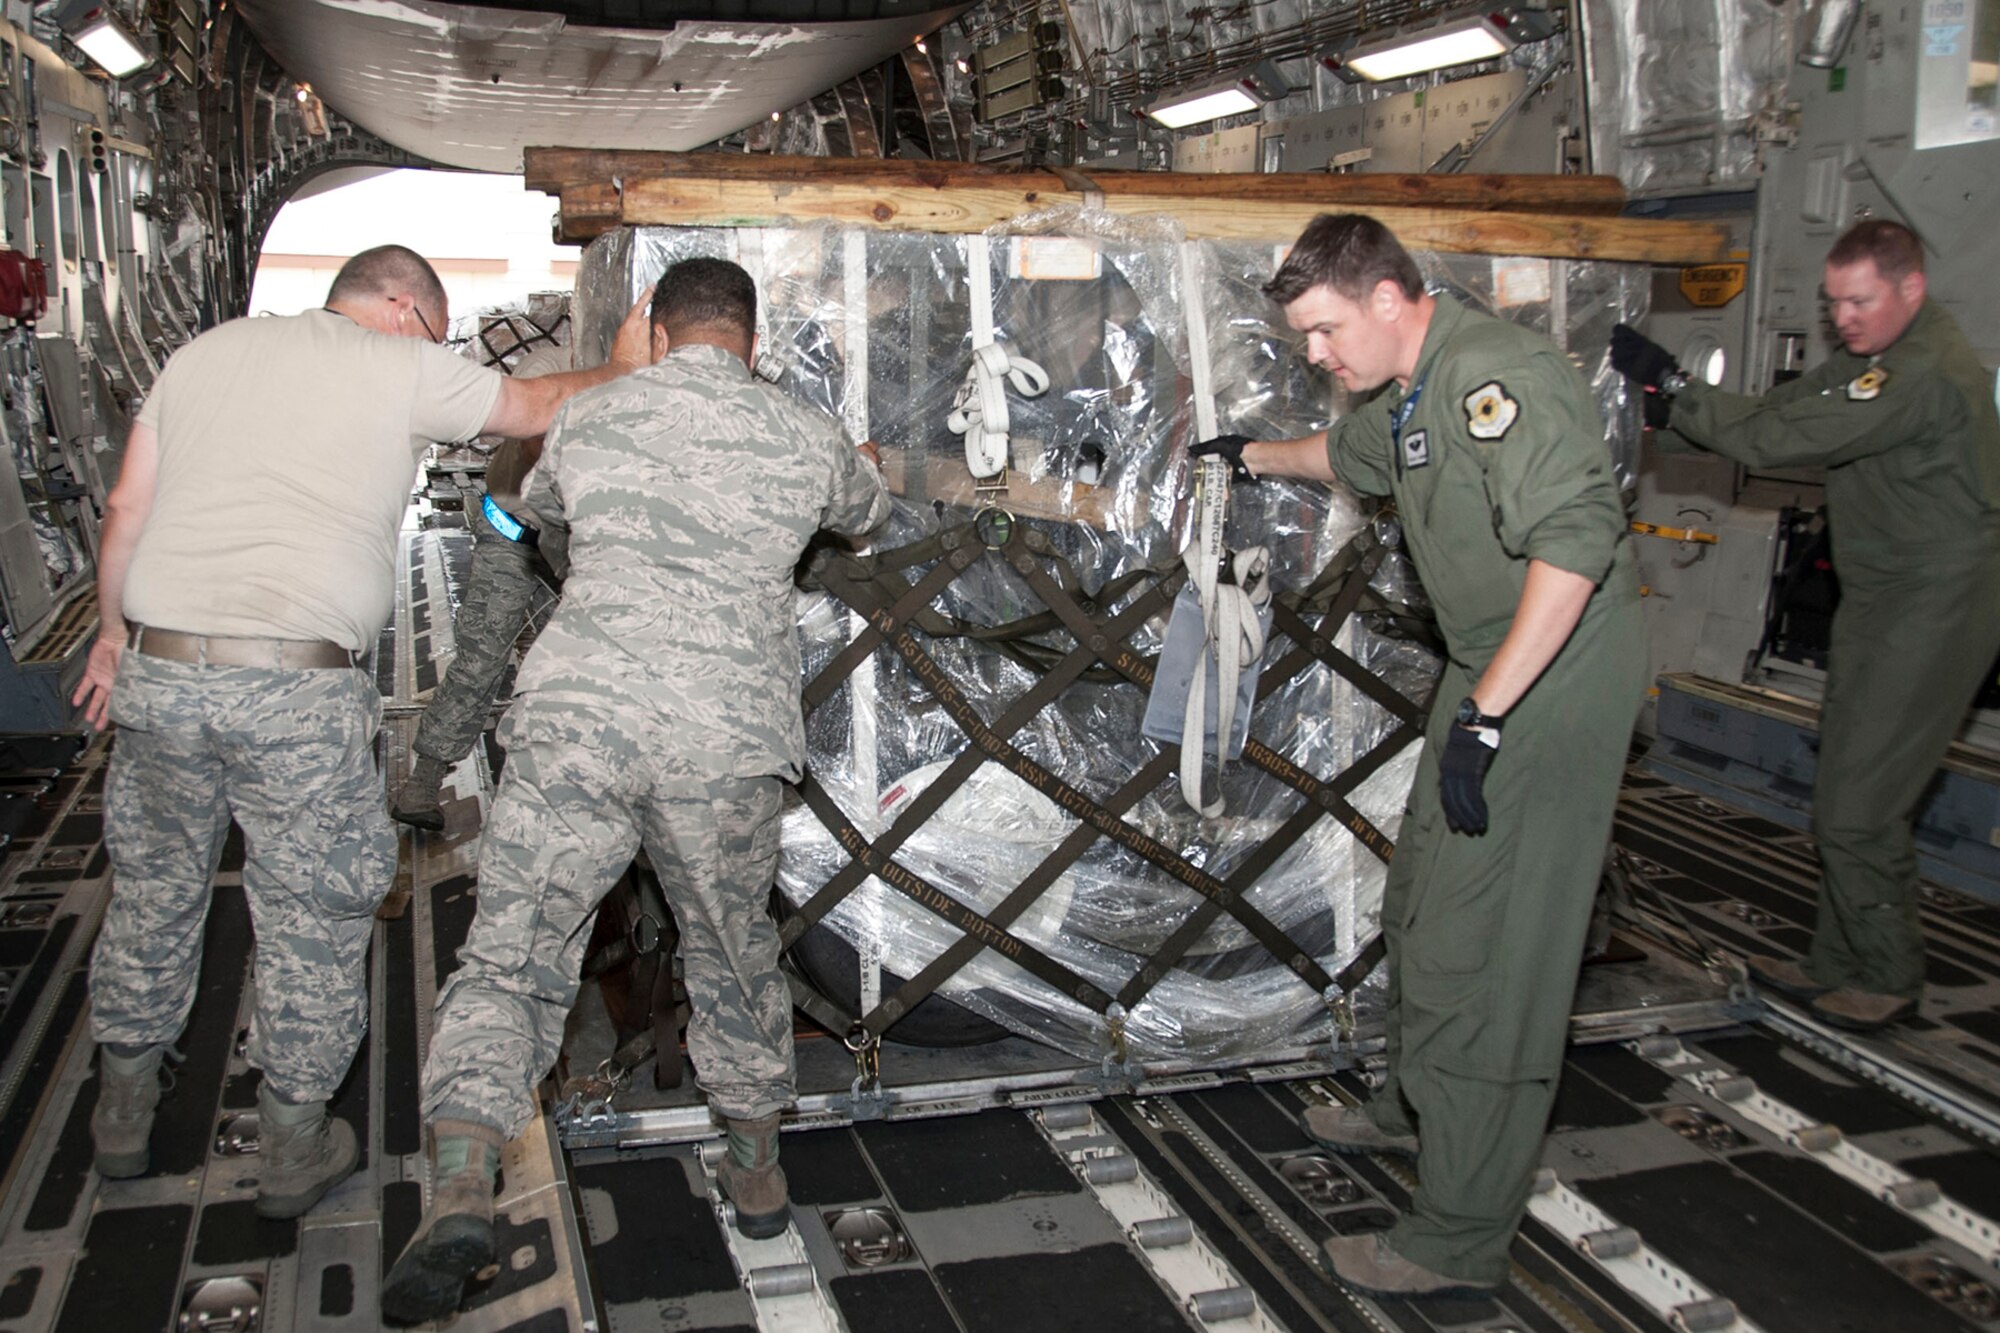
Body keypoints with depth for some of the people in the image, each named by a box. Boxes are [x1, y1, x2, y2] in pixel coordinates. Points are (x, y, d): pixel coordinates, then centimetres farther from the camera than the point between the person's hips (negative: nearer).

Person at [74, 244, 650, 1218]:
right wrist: (624, 367, 30)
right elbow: (540, 407, 13)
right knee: (313, 917, 10)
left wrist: (114, 632, 26)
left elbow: (126, 508, 15)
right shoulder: (402, 369, 2)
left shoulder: (204, 352, 16)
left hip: (158, 670, 5)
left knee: (152, 891, 22)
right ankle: (292, 1152, 24)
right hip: (298, 691, -5)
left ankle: (123, 1113, 40)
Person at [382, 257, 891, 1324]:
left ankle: (461, 1187, -14)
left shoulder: (588, 418, 11)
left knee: (507, 958, 4)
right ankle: (758, 1172, 34)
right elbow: (864, 509, 33)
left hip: (578, 717, -1)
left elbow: (539, 503, 34)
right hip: (727, 740, 1)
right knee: (733, 954, 20)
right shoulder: (807, 438, 9)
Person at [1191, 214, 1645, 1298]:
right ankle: (1415, 1108, 43)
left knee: (1481, 952, -8)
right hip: (1489, 670, 11)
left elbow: (1577, 538, -32)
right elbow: (1350, 449, 36)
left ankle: (1461, 1241, 3)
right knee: (1423, 905, 22)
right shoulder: (1413, 395, 12)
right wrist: (1256, 456, 53)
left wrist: (1485, 714, -33)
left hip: (1552, 680, -11)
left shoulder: (1496, 374, -22)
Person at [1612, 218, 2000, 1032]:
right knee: (1844, 798, 14)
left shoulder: (1926, 371, -21)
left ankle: (1891, 979, 13)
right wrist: (1673, 405, -9)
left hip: (1932, 609, -10)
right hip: (1880, 599, 10)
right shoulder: (1875, 358, 12)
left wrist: (1671, 388, -23)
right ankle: (1837, 967, 25)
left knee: (1858, 809, -6)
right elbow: (1773, 415, 7)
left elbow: (1782, 440, -27)